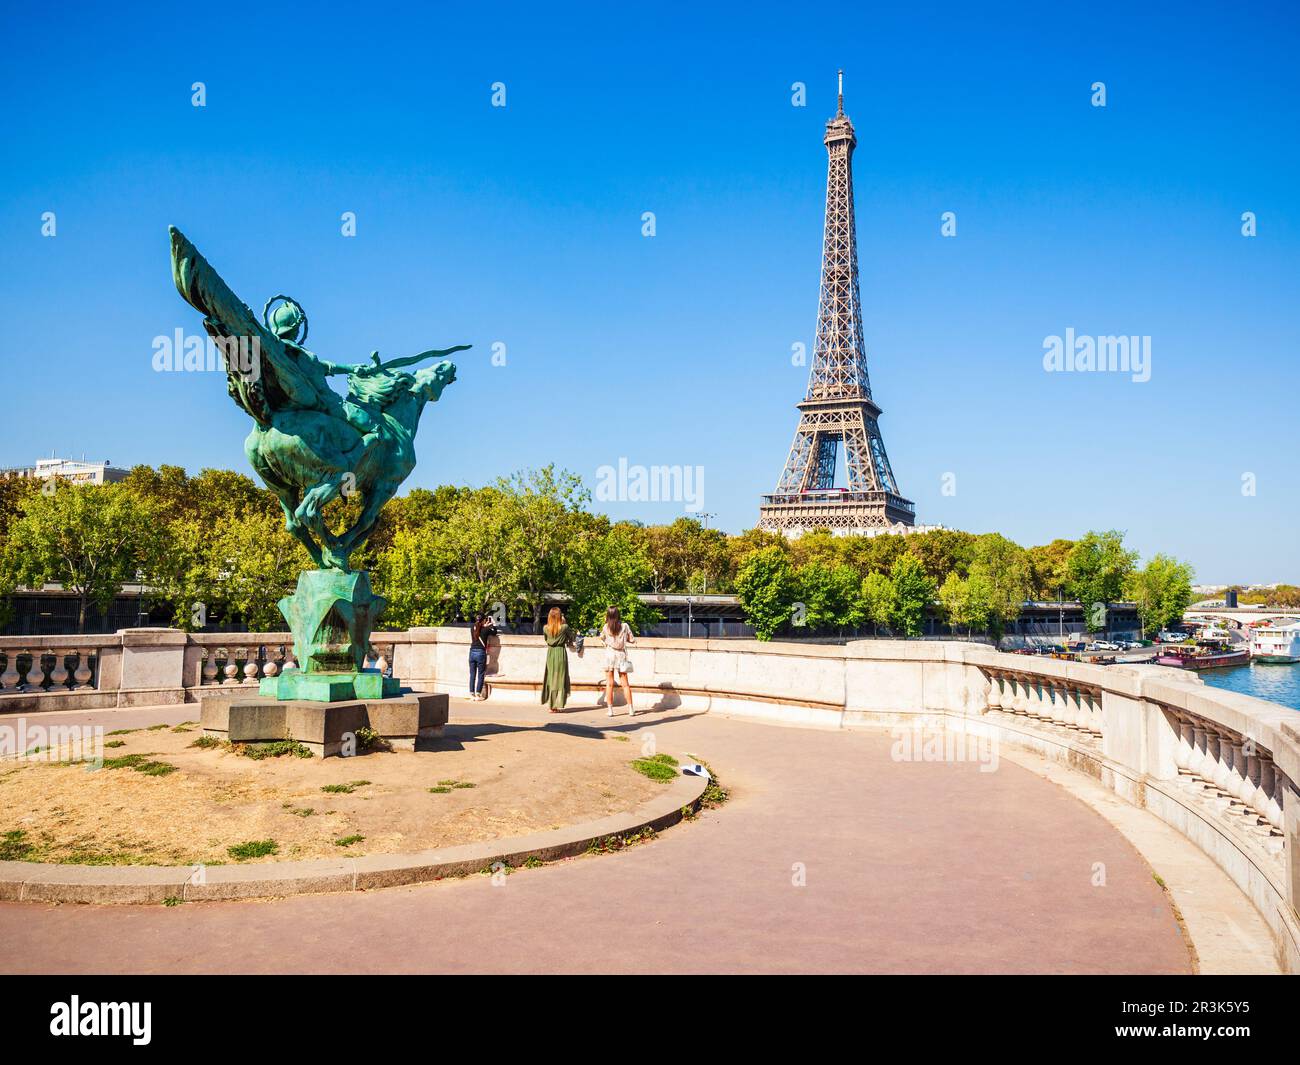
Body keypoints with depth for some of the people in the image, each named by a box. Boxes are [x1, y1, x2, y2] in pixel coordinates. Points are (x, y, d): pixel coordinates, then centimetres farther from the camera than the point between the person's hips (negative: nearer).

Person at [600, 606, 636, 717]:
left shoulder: (606, 627, -5)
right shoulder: (624, 626, -3)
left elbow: (602, 638, 14)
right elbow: (632, 640, 1)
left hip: (609, 655, -1)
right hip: (621, 655, 1)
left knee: (609, 684, 4)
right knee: (625, 684, 8)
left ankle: (610, 710, 3)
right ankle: (631, 709, 7)